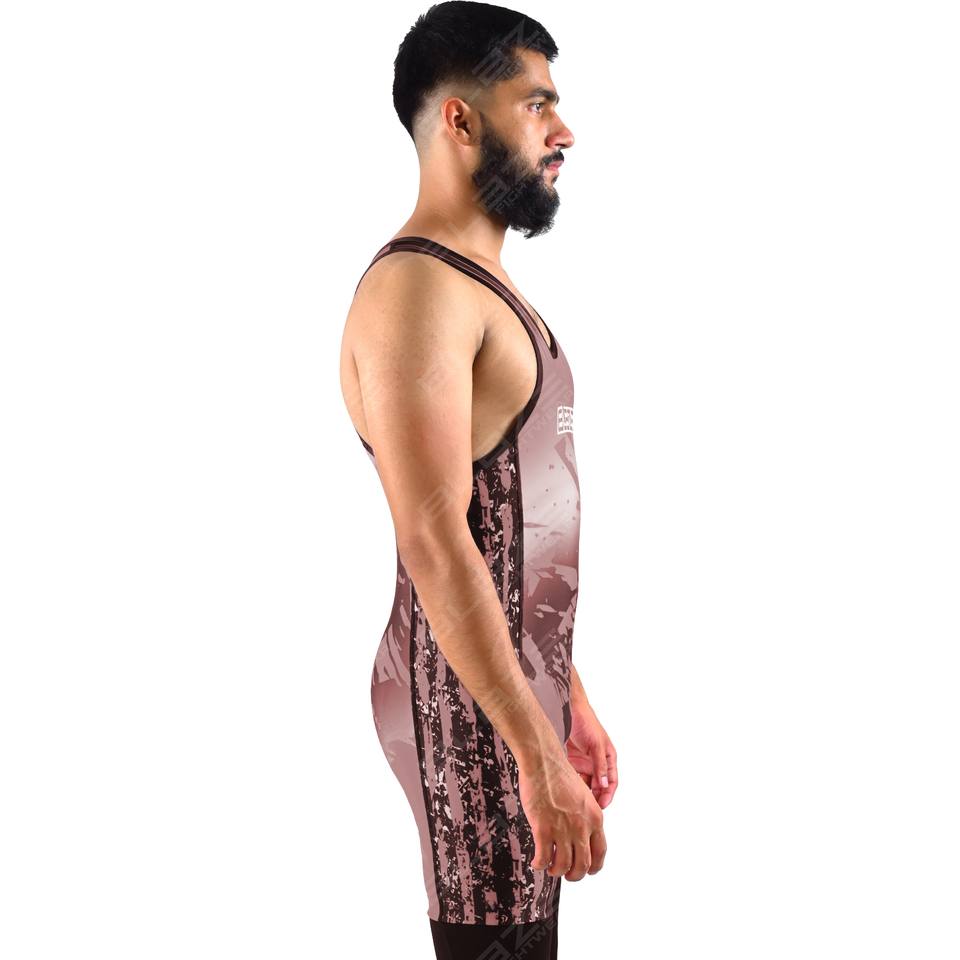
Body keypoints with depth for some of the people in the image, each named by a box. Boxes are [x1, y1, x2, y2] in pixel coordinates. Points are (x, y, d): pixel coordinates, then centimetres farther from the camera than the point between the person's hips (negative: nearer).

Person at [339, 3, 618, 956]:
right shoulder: (417, 288, -16)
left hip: (524, 681, 9)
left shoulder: (485, 286, 15)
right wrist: (538, 754, -23)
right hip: (470, 703, -9)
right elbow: (436, 546, -23)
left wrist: (569, 697, 19)